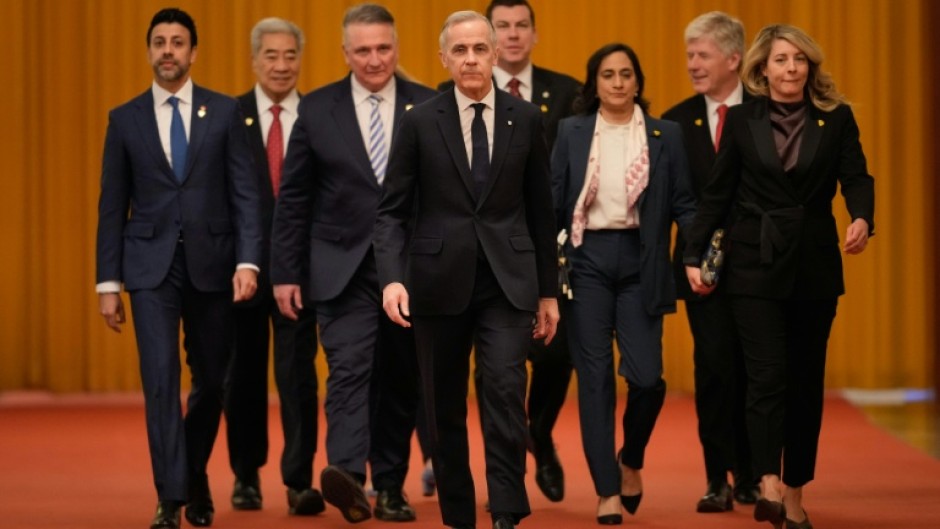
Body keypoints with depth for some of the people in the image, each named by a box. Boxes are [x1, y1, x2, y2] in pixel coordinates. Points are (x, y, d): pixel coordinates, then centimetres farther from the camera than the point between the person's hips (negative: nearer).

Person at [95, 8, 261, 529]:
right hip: (151, 266, 0)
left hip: (211, 264, 1)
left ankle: (195, 477, 33)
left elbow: (244, 193, -1)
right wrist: (108, 282, 2)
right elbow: (112, 207, 6)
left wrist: (247, 261, -12)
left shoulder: (225, 112, 4)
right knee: (160, 378, -11)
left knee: (210, 381, 9)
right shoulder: (125, 119, 5)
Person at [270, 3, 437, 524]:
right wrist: (285, 272, 0)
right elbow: (293, 199, 4)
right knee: (350, 369, -17)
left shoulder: (429, 108, 2)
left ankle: (389, 486, 20)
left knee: (400, 383, 9)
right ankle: (346, 474, -30)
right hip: (344, 267, -1)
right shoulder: (317, 109, 2)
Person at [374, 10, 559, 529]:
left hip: (507, 280, 0)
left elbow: (540, 210, 10)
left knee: (505, 391, -16)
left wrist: (548, 291, 11)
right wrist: (392, 277, -15)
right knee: (445, 408, 7)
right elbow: (392, 210, 0)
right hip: (440, 281, 1)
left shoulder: (525, 119, 5)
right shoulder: (420, 121, 1)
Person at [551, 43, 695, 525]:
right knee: (595, 378, -1)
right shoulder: (571, 132, 6)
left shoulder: (666, 135, 6)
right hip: (586, 261, 0)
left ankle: (630, 459, 23)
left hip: (640, 264, 0)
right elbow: (553, 201, 5)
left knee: (646, 376, -7)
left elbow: (682, 204, 5)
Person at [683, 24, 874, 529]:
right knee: (768, 375, -12)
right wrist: (693, 255, 2)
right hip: (755, 263, -2)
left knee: (806, 380, 6)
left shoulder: (836, 118, 3)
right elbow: (717, 192, 5)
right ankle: (769, 485, -20)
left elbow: (855, 177, -7)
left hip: (815, 264, 2)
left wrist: (862, 218, -28)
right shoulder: (742, 119, 3)